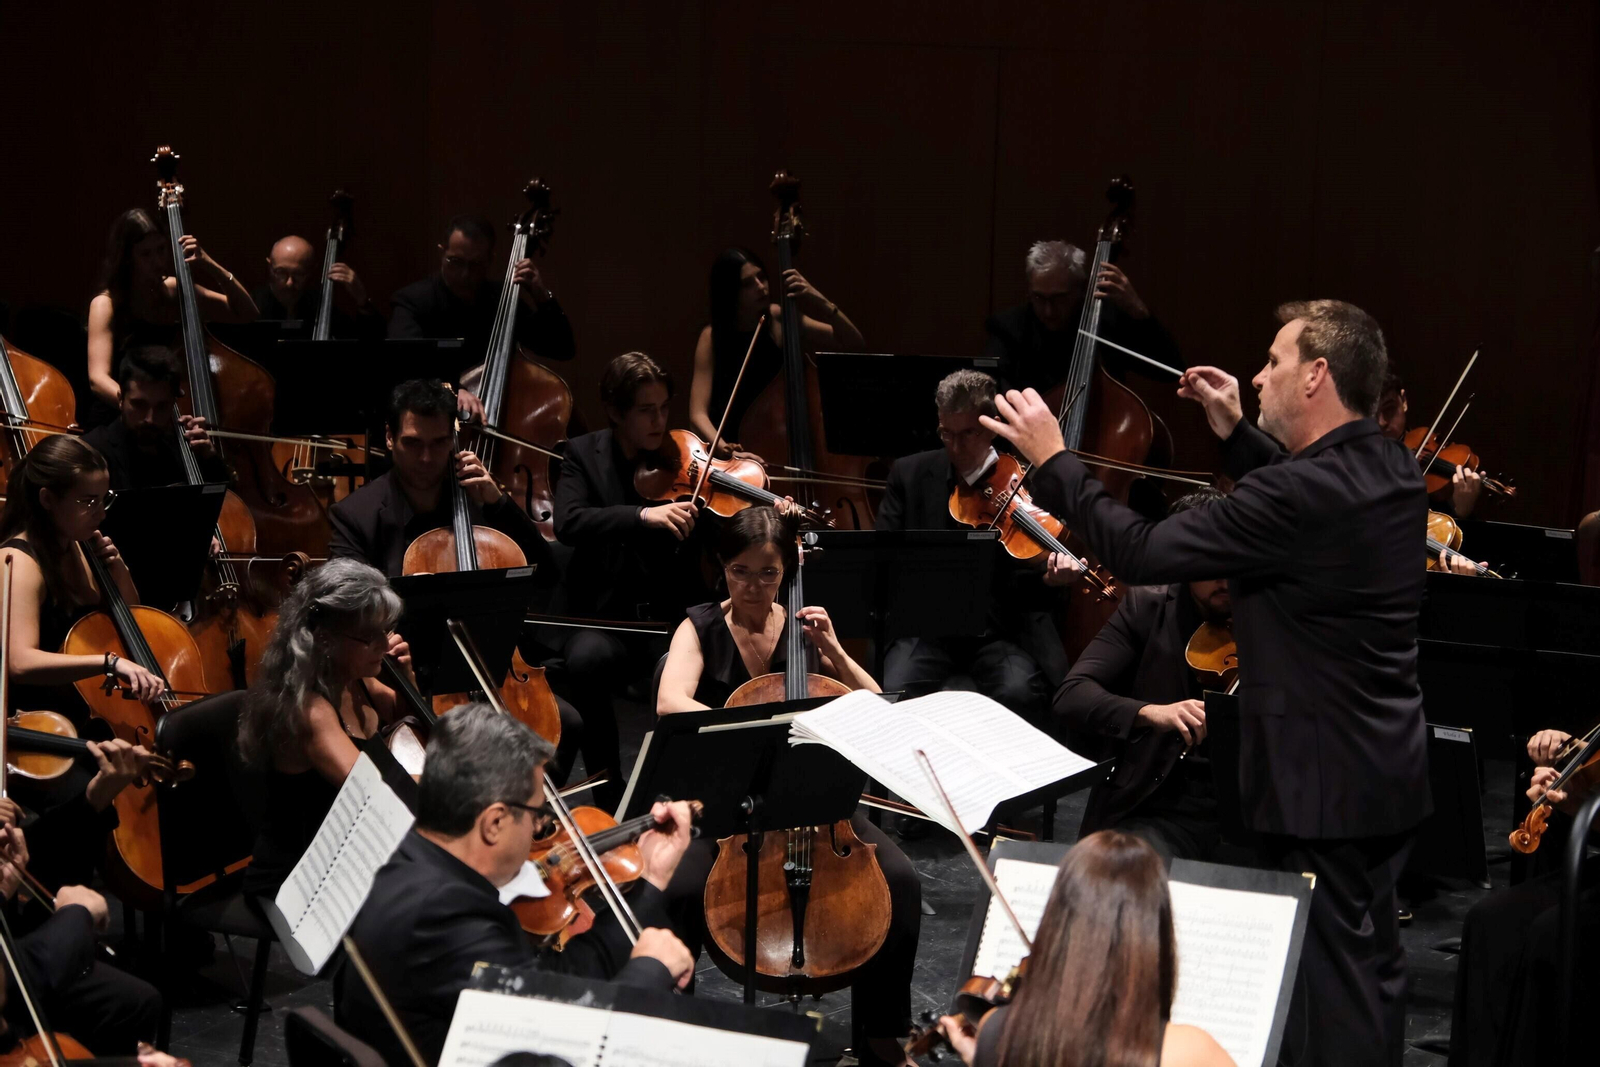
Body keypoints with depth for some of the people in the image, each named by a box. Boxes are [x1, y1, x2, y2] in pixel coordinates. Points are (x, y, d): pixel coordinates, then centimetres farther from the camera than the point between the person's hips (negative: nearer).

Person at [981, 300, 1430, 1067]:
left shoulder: (1303, 492, -25)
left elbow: (1142, 554, -23)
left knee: (1331, 970, -1)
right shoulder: (1390, 471, 3)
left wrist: (1052, 462, -13)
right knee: (1370, 960, 20)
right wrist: (1236, 434, 20)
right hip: (1388, 768, 9)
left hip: (1322, 780, -9)